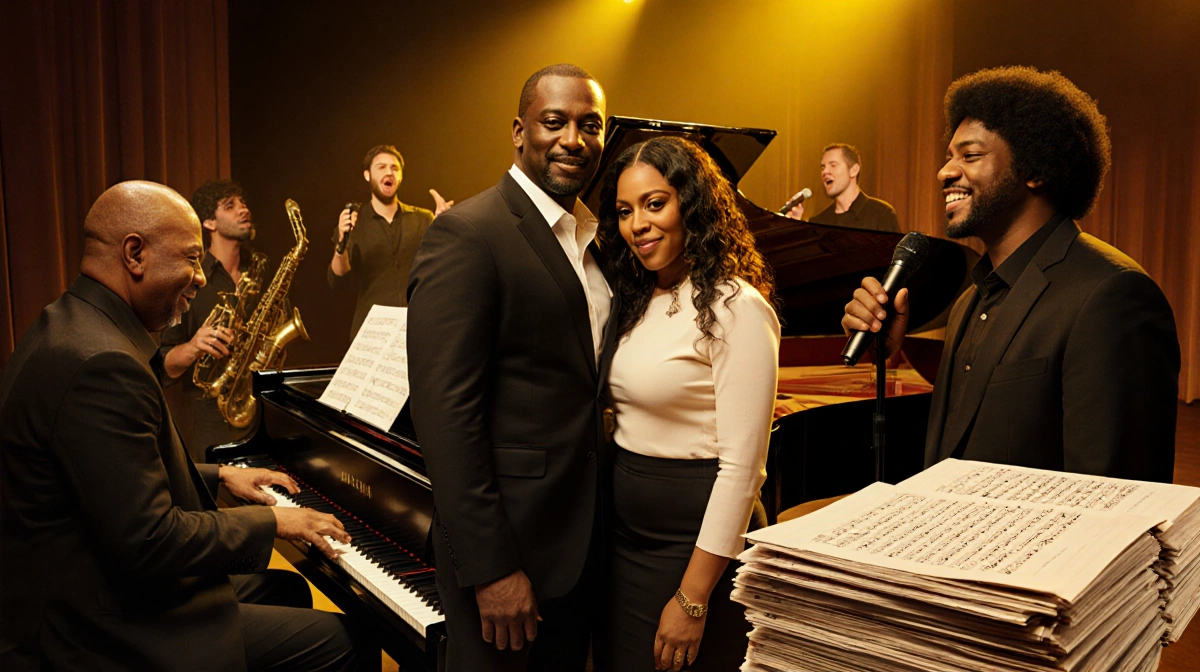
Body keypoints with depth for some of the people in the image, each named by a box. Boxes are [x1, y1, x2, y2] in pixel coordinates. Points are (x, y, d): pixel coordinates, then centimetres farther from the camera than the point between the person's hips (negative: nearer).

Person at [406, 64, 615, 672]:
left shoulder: (597, 239, 10)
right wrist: (491, 566, -22)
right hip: (506, 533, -7)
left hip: (582, 535, 8)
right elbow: (445, 410, -21)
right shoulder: (468, 234, -16)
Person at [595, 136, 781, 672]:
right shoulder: (636, 301, 8)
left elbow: (741, 465, -20)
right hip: (625, 528, 7)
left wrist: (692, 600, -19)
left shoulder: (736, 306, -16)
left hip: (698, 540, -7)